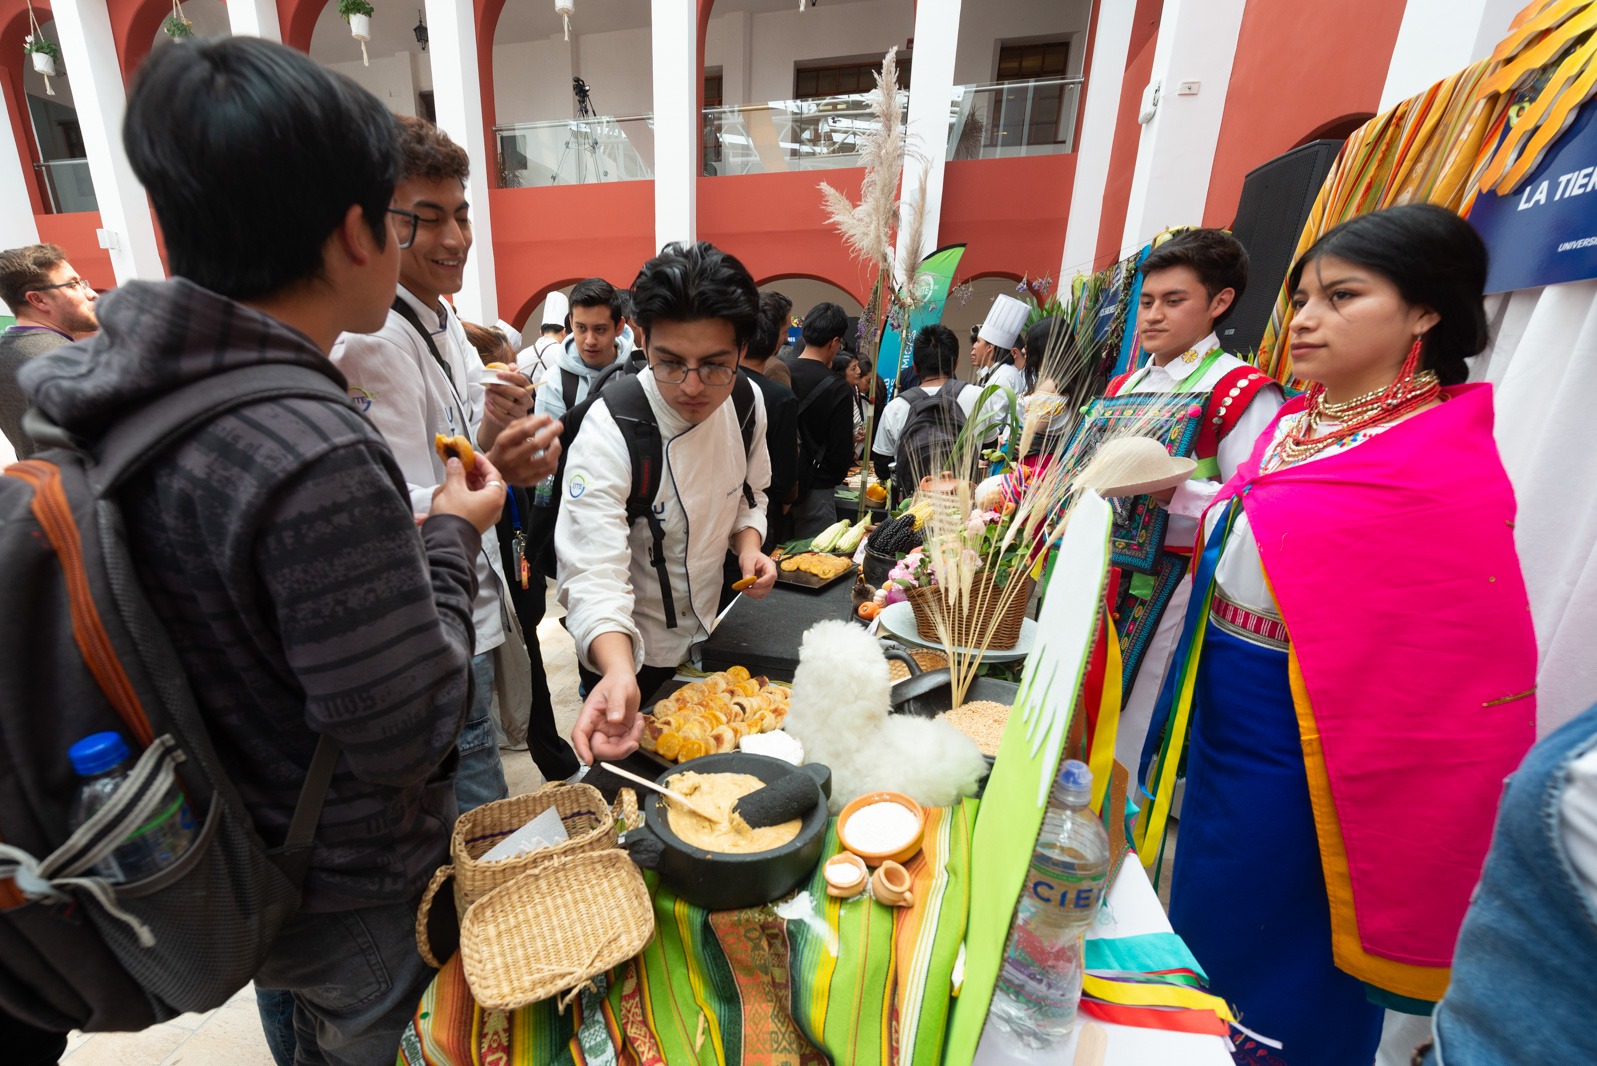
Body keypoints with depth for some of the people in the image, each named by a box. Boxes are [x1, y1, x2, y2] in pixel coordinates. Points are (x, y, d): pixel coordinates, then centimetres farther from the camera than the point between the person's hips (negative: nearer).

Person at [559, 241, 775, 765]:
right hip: (626, 652, -5)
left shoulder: (746, 403, -12)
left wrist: (748, 544, -15)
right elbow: (594, 575, -36)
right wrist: (619, 673, -54)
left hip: (705, 633, 6)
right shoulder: (608, 431, -30)